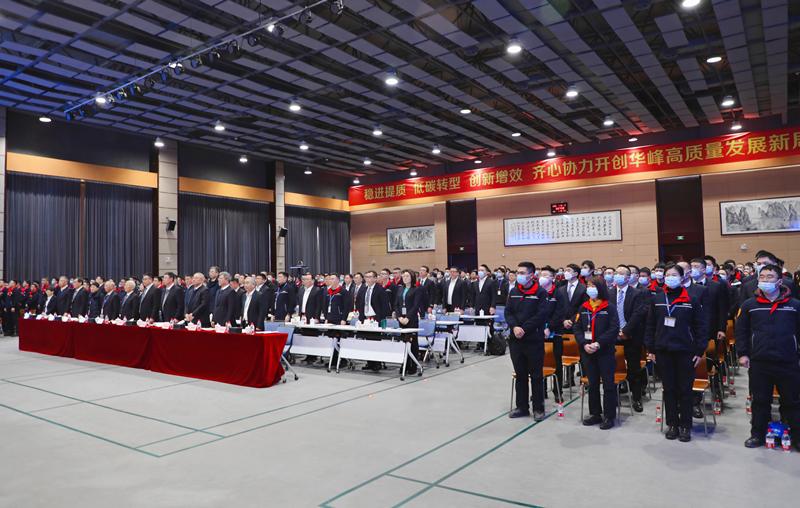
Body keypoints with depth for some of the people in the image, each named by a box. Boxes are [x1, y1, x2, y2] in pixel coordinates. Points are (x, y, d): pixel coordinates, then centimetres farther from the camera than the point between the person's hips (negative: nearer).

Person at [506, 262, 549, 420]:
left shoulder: (540, 293, -6)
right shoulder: (513, 292, 10)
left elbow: (541, 315, -13)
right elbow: (508, 312, 6)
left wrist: (524, 328, -16)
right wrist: (514, 327, -12)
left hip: (534, 340, -5)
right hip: (516, 340, 5)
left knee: (536, 375, 4)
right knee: (520, 374, 13)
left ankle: (538, 408, 15)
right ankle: (522, 407, 23)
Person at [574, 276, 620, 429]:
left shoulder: (610, 307, -5)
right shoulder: (584, 307, 8)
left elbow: (614, 329, -12)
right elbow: (577, 328, 6)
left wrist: (599, 343, -19)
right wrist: (584, 344, -9)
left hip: (605, 351, -4)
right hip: (587, 352, 5)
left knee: (608, 384, 2)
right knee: (592, 384, 12)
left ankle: (609, 416, 11)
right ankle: (595, 413, 23)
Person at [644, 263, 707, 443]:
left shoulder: (692, 300, -2)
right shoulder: (656, 299, 5)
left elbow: (700, 326, -1)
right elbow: (650, 325, 7)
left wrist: (700, 351, -5)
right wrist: (650, 349, 4)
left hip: (685, 352, -2)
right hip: (663, 352, 2)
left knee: (685, 390, 6)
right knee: (669, 389, 9)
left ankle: (686, 426, 17)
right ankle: (672, 424, 20)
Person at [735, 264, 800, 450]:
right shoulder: (749, 305, 3)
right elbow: (740, 330, 8)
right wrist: (743, 354, 3)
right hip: (759, 363, 1)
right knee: (760, 401, 10)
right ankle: (757, 434, 23)